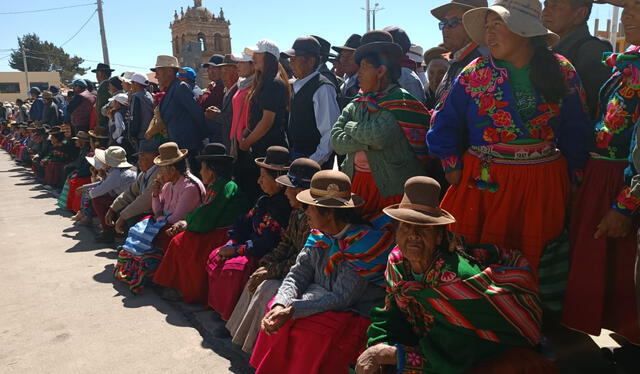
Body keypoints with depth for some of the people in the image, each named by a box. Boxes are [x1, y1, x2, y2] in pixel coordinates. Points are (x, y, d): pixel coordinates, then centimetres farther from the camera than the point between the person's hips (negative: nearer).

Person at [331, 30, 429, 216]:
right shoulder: (356, 105, 12)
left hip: (391, 187, -6)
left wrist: (350, 127, -5)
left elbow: (378, 134, -23)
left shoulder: (400, 100, -6)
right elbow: (336, 142, 0)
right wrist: (367, 143, -14)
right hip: (356, 182, 6)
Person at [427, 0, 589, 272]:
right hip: (484, 182, -1)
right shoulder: (475, 73, 0)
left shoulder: (562, 72, 3)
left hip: (542, 184, 1)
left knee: (532, 261, 11)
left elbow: (575, 129, 8)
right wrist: (452, 167, 0)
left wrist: (576, 177, 7)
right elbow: (445, 124, 5)